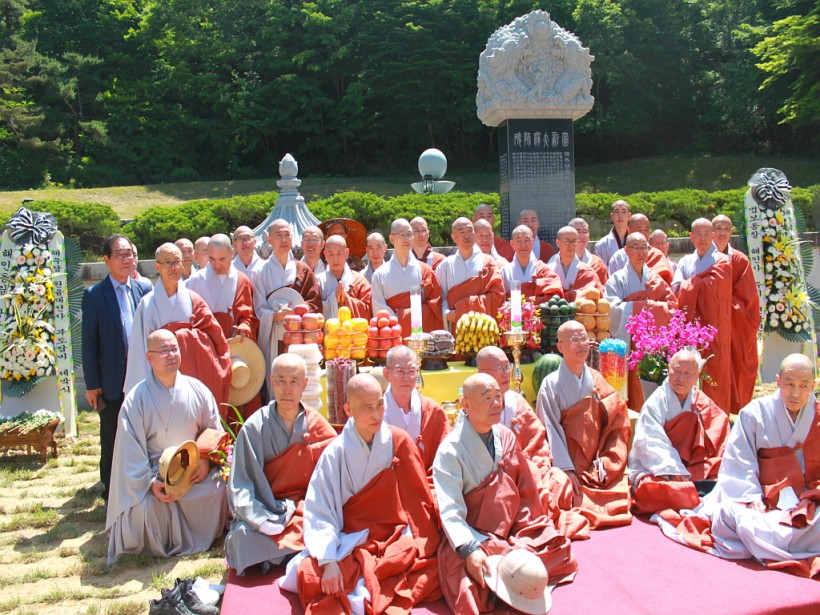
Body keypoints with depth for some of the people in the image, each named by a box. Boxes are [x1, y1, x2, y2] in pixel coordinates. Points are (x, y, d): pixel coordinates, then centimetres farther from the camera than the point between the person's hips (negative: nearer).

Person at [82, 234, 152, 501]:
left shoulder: (144, 289, 4)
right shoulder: (94, 295, -5)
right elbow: (89, 342, -5)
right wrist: (92, 384, -7)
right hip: (112, 381, -2)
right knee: (111, 439, 11)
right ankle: (112, 494, 25)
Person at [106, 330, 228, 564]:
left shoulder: (196, 389, 0)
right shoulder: (136, 399, -8)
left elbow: (214, 430, 6)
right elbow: (131, 450, -10)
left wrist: (206, 459, -11)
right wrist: (150, 483, -21)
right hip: (155, 472, -2)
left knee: (219, 488, -22)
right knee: (147, 504, -30)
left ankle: (201, 538, 8)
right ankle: (161, 545, 5)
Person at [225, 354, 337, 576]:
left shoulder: (317, 425, -1)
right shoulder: (255, 427, -7)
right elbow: (240, 486, -10)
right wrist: (264, 521, -25)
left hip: (307, 513, 2)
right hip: (267, 512, -1)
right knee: (242, 535, -31)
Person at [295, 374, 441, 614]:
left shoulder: (400, 443, -3)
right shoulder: (335, 453, -7)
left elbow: (419, 501, 2)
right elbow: (320, 512, -11)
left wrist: (424, 546, -5)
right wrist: (329, 560, -22)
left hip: (397, 542, 2)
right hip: (350, 545, -1)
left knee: (431, 570, -26)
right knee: (310, 575, -27)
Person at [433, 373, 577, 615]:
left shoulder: (506, 437, 5)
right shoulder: (450, 450, -14)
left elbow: (525, 489, 9)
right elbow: (450, 510, -21)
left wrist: (534, 526, -2)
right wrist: (470, 549, -34)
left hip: (513, 532, 6)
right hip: (474, 538, -6)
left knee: (556, 545, -13)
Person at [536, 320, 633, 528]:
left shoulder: (597, 381, 7)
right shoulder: (551, 384, -5)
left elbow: (616, 427, 4)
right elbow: (551, 431, -10)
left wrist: (606, 464, -8)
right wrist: (566, 470, -18)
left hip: (596, 467, 4)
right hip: (567, 467, -4)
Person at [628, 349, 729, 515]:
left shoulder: (701, 403, 7)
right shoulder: (656, 402, -11)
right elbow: (651, 444, -19)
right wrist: (674, 470, -26)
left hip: (688, 471, 5)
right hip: (654, 471, -5)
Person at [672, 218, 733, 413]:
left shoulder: (722, 262, 2)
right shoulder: (685, 261, 12)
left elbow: (710, 285, -13)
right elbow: (676, 289, -1)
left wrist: (689, 286, -3)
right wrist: (698, 286, -16)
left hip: (714, 325, -3)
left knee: (714, 372, -3)